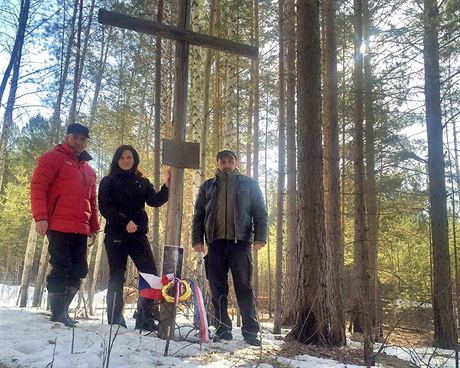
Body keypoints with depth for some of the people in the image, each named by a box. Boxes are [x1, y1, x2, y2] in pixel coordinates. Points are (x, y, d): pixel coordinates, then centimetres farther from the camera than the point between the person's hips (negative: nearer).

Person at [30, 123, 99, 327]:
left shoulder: (89, 170, 23)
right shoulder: (53, 158, 4)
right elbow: (37, 186, -7)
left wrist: (94, 227, 19)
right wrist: (40, 217, -17)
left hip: (81, 230, 7)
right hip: (59, 226, -7)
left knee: (78, 271, 6)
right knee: (61, 268, -9)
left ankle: (62, 312, 17)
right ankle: (57, 314, 0)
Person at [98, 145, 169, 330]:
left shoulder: (142, 182, 15)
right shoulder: (108, 181, 6)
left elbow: (155, 200, 0)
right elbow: (105, 207, -7)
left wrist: (167, 186, -17)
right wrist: (125, 222, -21)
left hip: (138, 235, 3)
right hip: (116, 234, -3)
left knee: (150, 274, -7)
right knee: (117, 277, 0)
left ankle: (146, 319, -1)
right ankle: (115, 322, 7)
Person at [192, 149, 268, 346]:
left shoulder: (249, 185, 12)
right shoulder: (208, 186, 17)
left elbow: (260, 213, 8)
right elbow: (198, 214, 16)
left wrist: (259, 237, -4)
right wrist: (197, 239, 4)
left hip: (240, 242, -2)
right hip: (215, 243, 2)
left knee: (244, 288, -3)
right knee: (218, 289, 3)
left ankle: (250, 331, 1)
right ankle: (223, 329, 11)